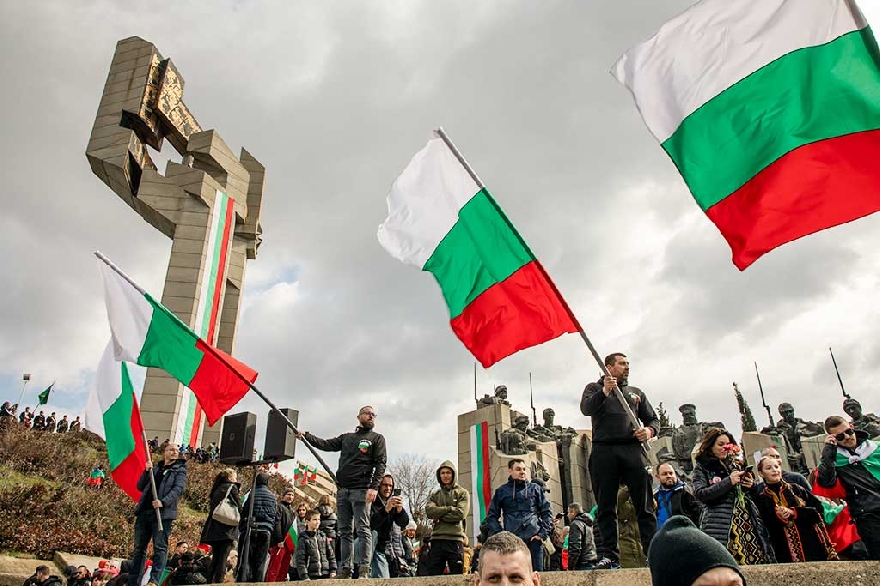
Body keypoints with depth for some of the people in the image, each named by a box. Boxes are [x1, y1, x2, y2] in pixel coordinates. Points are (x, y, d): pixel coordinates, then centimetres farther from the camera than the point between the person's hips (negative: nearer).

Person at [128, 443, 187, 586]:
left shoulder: (180, 469, 9)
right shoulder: (155, 469, 23)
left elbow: (179, 488, -6)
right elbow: (140, 487, 16)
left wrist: (163, 502, -20)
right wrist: (147, 472, 0)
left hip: (163, 513, -5)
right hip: (144, 511, 5)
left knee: (160, 547, -11)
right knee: (139, 548, 5)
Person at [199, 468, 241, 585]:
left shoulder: (216, 489, 18)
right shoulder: (232, 487, -2)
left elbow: (211, 507, 21)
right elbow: (239, 508, -8)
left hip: (213, 529, 7)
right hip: (227, 529, -7)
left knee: (215, 557, 10)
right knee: (222, 558, -8)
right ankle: (218, 582, -16)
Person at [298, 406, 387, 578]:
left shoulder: (377, 438, 8)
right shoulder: (346, 437, 21)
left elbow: (380, 464, -2)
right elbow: (326, 444, 15)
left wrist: (374, 487, -15)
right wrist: (306, 436, 4)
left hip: (361, 490, -5)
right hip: (342, 490, 5)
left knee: (363, 530, -8)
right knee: (345, 531, 5)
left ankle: (364, 569, -9)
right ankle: (345, 569, 8)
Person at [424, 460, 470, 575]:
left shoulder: (462, 493, 8)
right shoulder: (434, 495, 17)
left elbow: (460, 514, -9)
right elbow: (429, 512, -2)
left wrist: (439, 515, -5)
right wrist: (450, 508, -9)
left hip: (455, 539, -3)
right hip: (437, 539, 3)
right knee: (433, 574, 3)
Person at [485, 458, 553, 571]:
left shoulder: (535, 489, 13)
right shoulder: (501, 491, 12)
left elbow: (547, 513, 11)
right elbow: (491, 516, 10)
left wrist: (543, 534, -2)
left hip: (534, 539, 1)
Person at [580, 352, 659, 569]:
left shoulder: (636, 392, 26)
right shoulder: (594, 388, 16)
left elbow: (653, 419, 23)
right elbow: (586, 409, -5)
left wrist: (649, 430, 0)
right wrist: (604, 392, -20)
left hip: (633, 449, 2)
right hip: (604, 451, -2)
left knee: (644, 506, -4)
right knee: (606, 508, -2)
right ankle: (609, 555, 0)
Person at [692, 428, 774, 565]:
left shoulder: (736, 465, 21)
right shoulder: (701, 467, 7)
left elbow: (751, 496, 29)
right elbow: (700, 494, -8)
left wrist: (751, 486, 5)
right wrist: (728, 481, -12)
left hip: (747, 522, 5)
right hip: (719, 526, -5)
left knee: (753, 559, -7)